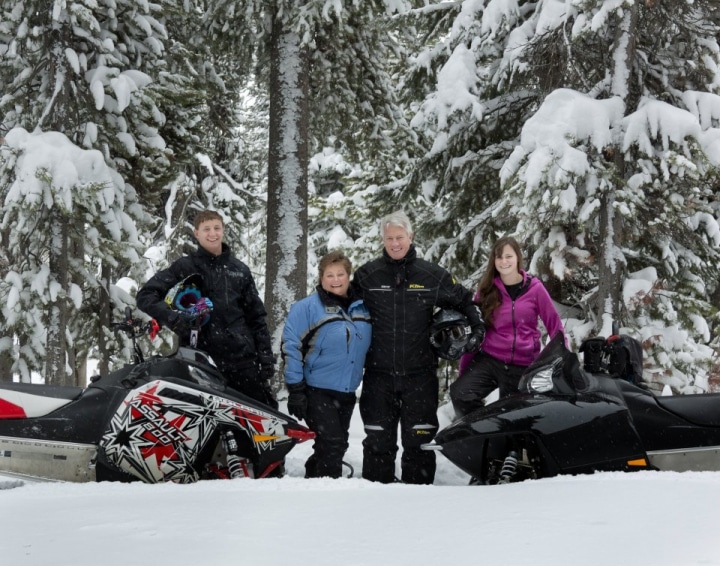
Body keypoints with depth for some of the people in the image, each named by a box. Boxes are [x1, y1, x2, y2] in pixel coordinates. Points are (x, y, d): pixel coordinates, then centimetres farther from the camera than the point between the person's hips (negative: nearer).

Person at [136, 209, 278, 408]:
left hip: (242, 357, 3)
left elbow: (256, 316, 14)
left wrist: (266, 355, 5)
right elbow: (145, 296, -3)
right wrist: (173, 318, -19)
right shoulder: (184, 268, 3)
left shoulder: (240, 269, 13)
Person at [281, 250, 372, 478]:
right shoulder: (307, 307, -9)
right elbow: (291, 348, -12)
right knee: (332, 444, -15)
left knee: (338, 446, 12)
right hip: (317, 391, -6)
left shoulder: (362, 308, 7)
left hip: (347, 392, 6)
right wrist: (295, 389, -15)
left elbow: (369, 347, 20)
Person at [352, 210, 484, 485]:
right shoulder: (366, 275, 4)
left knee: (419, 438, 1)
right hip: (378, 373, 0)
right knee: (378, 440, 4)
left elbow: (464, 301, 15)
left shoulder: (432, 275, 4)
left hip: (420, 372, 0)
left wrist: (477, 329, 1)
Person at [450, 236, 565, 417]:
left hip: (523, 366, -1)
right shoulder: (487, 290, 2)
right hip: (489, 360, 1)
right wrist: (464, 369, 8)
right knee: (459, 394, -22)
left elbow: (554, 324, 3)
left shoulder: (534, 288, -3)